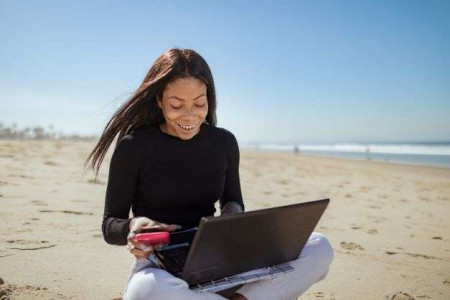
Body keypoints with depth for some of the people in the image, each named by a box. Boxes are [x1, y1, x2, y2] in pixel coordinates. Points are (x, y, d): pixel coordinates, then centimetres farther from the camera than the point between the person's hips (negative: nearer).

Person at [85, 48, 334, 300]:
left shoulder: (224, 142, 5)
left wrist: (233, 212, -9)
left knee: (320, 248, -15)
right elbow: (110, 225, -1)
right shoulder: (133, 147, -6)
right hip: (159, 265, -3)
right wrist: (133, 226, -24)